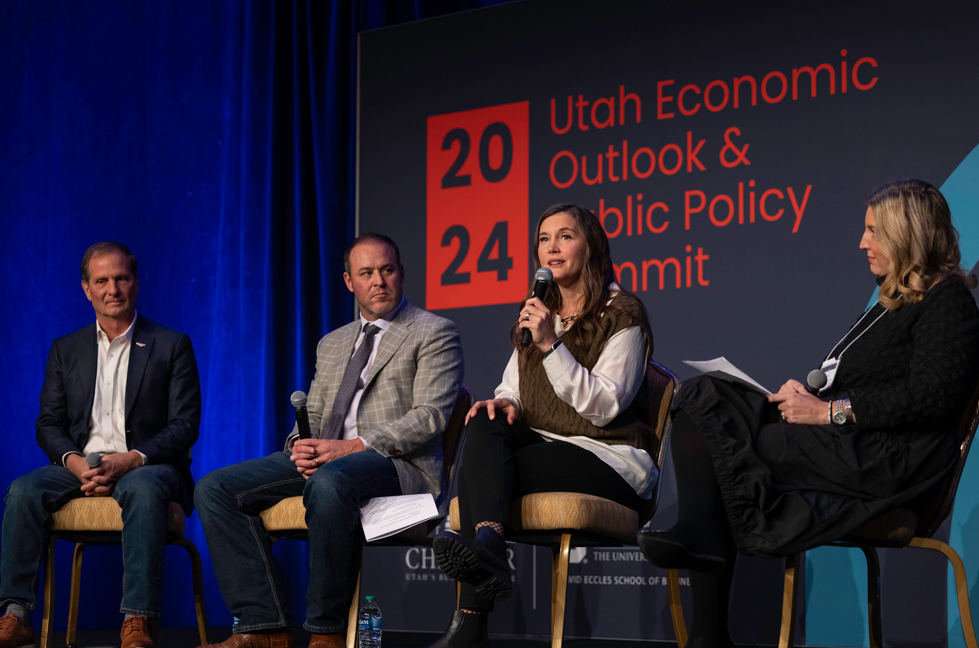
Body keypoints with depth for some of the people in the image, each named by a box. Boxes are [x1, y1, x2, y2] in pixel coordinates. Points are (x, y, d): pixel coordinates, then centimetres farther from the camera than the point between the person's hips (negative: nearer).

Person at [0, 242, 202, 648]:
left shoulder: (172, 346, 7)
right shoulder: (66, 350, 17)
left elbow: (185, 425, -1)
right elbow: (49, 423, 11)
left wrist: (131, 459, -18)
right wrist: (74, 461, -12)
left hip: (144, 465, -3)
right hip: (81, 464, 3)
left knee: (144, 489, -39)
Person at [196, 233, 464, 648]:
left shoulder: (434, 333, 5)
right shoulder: (332, 345, 26)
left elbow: (430, 416, -7)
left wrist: (353, 447, -18)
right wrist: (300, 446, -3)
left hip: (396, 464, -7)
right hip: (322, 459, 7)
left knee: (329, 480, -41)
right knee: (215, 488, -11)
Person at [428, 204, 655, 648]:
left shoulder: (622, 314, -3)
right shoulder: (536, 314, 21)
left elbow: (603, 408, -13)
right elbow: (512, 390, 19)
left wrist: (551, 344, -20)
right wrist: (505, 403, -7)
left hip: (609, 458, -6)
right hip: (544, 444, 6)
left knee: (476, 474, -28)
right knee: (485, 423, -27)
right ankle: (487, 548, -47)